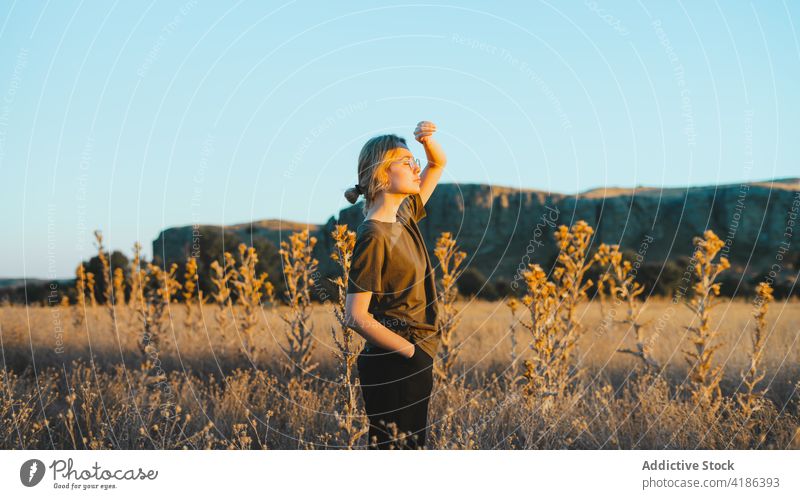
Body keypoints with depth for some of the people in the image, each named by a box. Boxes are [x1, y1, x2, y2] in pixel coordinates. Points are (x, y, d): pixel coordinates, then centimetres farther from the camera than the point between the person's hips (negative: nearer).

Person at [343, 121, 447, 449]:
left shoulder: (405, 216, 9)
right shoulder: (373, 236, -15)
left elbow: (438, 165, 24)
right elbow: (356, 316, -19)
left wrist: (427, 139, 2)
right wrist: (413, 352, -15)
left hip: (411, 361, 9)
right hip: (394, 365, -9)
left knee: (410, 447, 12)